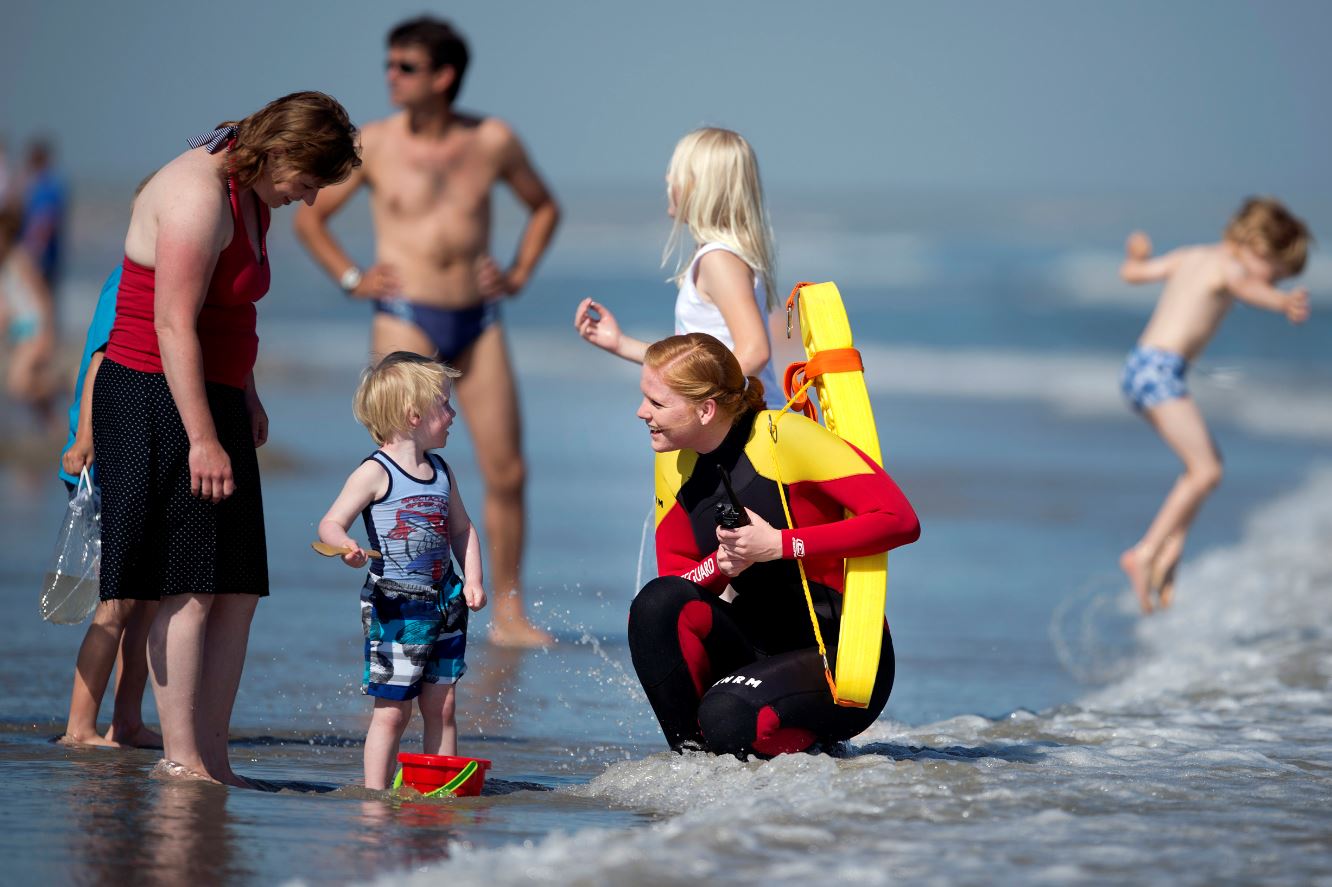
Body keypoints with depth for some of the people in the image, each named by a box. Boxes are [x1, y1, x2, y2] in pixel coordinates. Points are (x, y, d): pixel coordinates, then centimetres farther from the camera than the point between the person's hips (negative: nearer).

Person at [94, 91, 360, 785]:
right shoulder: (197, 194, -17)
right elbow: (173, 326, -22)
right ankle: (181, 760, -8)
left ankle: (211, 758, 7)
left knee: (238, 590, 5)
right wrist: (203, 440, -23)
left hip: (214, 399, 10)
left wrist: (245, 394, 29)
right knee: (190, 588, -11)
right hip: (157, 402, -10)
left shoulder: (249, 194, 14)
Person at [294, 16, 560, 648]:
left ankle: (508, 614, 11)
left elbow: (543, 206, 21)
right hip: (406, 320, -2)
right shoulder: (373, 145, -1)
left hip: (478, 323, 2)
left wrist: (518, 275, 9)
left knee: (506, 472, 1)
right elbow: (309, 217, 11)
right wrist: (352, 278, 0)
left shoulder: (494, 141, 4)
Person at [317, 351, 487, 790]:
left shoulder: (441, 472, 12)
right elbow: (331, 522, -12)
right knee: (393, 709, -6)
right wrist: (347, 548, -33)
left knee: (441, 705, 8)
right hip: (393, 604, -6)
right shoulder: (376, 472, -9)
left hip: (443, 600, 6)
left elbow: (462, 528, 21)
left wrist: (473, 580, 9)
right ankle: (375, 795, -1)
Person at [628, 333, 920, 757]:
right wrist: (720, 564, -18)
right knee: (656, 604, -22)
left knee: (728, 716, -33)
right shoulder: (674, 466, 4)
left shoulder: (784, 436, -17)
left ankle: (816, 749, 0)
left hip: (842, 659, -6)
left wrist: (779, 544, -28)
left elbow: (900, 520, -24)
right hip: (759, 646, 6)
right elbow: (672, 584, 6)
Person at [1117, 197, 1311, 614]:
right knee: (1205, 471, -11)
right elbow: (1247, 287, -33)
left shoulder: (1190, 256, 18)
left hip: (1140, 365, 10)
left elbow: (1132, 272, 33)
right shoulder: (1228, 265, -7)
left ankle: (1165, 563, 9)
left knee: (1207, 465, 13)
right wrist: (1285, 303, -54)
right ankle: (1146, 554, -13)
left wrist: (1137, 254, 57)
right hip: (1160, 370, -10)